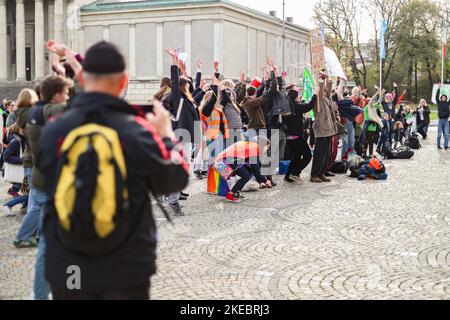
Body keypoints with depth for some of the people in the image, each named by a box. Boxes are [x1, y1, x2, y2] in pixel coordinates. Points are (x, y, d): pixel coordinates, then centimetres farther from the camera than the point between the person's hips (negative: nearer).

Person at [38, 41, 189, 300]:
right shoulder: (137, 131, -17)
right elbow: (176, 180, -3)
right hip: (127, 269, -2)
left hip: (65, 269, 2)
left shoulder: (52, 131, -10)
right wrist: (166, 134, 11)